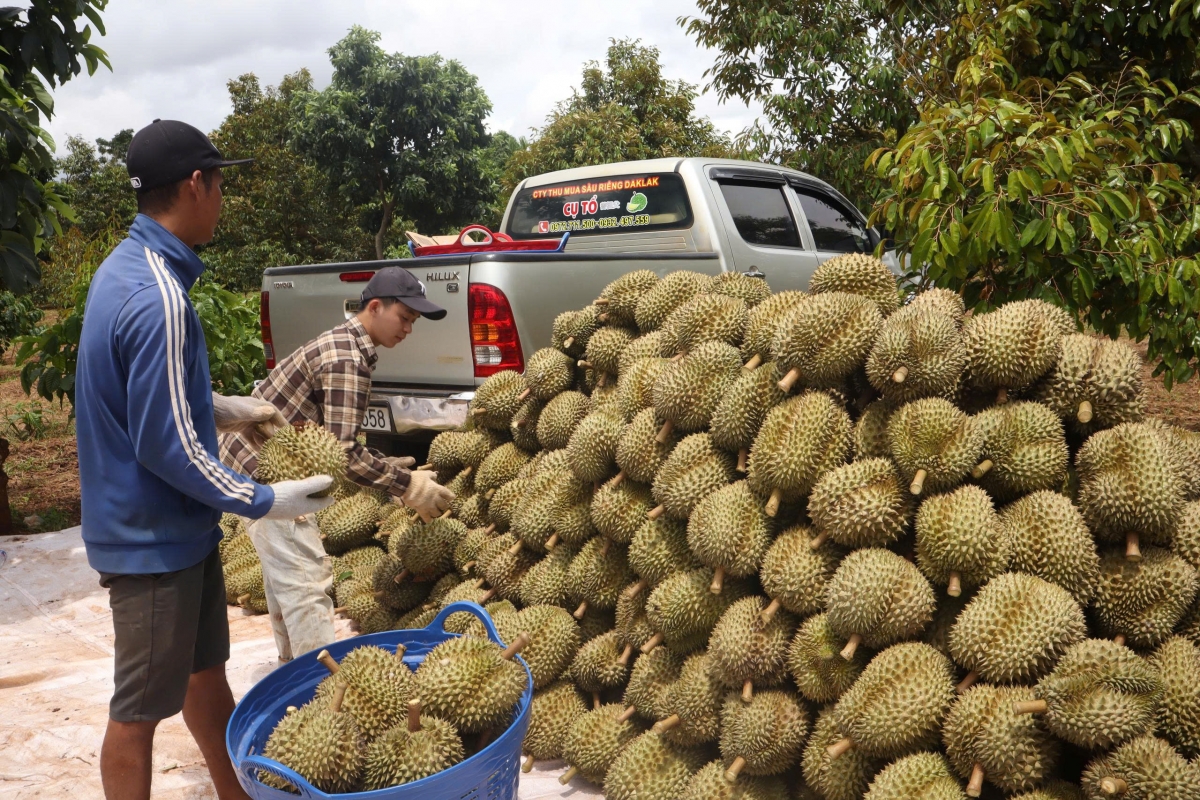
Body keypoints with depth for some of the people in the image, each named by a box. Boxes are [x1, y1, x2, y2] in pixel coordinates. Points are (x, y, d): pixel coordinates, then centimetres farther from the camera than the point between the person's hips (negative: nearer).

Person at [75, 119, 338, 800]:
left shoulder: (127, 266, 5)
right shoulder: (158, 297, -26)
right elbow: (166, 448, -25)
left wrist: (227, 408, 17)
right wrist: (267, 502, -17)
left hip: (178, 527, 10)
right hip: (153, 540, -10)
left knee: (207, 669, 22)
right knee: (141, 709, 7)